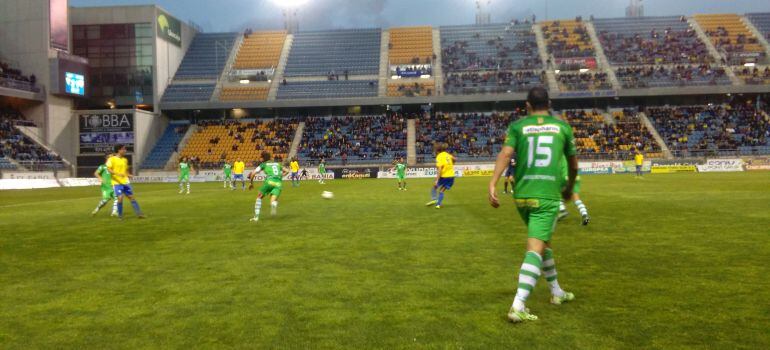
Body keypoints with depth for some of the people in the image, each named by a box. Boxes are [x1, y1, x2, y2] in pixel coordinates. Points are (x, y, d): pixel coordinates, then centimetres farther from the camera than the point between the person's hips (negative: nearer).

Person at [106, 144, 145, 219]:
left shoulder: (125, 160, 13)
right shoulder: (112, 159, -5)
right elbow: (108, 169, -15)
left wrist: (129, 175, 2)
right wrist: (117, 173, -29)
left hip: (125, 182, 6)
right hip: (117, 182, -6)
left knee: (131, 197, 6)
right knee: (120, 198, -15)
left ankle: (139, 213, 9)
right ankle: (120, 215, 2)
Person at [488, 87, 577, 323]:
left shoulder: (517, 126, 7)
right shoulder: (562, 126, 9)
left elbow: (505, 153, -11)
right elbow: (573, 165, 17)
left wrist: (492, 184, -18)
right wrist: (569, 188, 34)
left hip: (522, 195, 3)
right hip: (547, 196, -3)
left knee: (543, 241, 22)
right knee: (535, 248, -8)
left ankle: (557, 292, 38)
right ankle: (518, 307, -18)